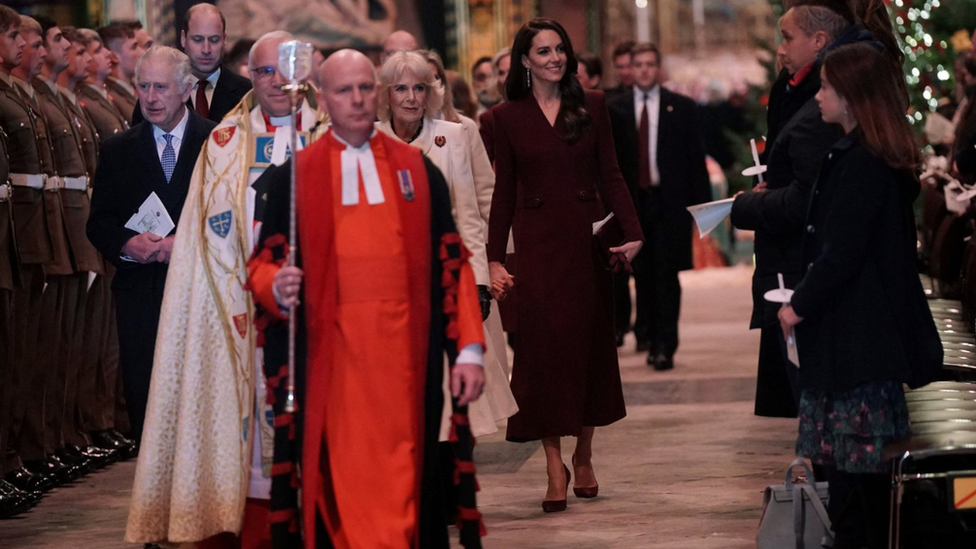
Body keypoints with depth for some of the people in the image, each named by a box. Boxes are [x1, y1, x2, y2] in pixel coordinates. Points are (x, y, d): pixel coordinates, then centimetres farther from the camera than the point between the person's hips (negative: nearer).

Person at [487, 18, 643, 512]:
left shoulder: (591, 107, 5)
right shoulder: (507, 117, 3)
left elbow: (610, 176, 3)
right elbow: (503, 192, 4)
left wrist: (632, 231, -9)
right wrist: (494, 259, -1)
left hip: (587, 238, 1)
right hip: (536, 243, -1)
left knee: (589, 344, 6)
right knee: (544, 346, -7)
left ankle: (583, 457, 18)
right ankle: (555, 467, -6)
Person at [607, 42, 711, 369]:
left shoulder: (682, 108, 4)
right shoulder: (615, 109, 7)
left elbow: (696, 159, 3)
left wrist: (701, 203, -3)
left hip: (670, 202, -2)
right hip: (633, 202, 2)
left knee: (666, 275, -4)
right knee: (642, 273, 7)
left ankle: (665, 345, -5)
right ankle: (647, 334, 21)